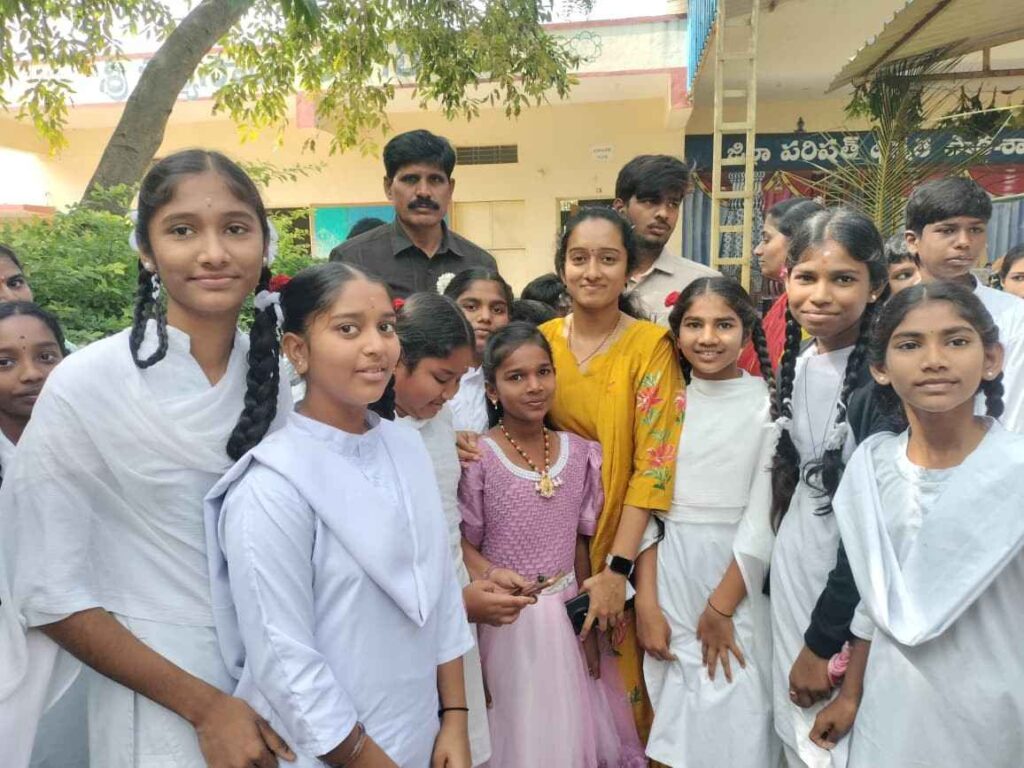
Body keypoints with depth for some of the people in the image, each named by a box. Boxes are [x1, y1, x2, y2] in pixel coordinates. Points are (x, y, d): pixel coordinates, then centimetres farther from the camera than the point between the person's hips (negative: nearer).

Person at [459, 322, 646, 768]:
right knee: (520, 732, 10)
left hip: (569, 612, 4)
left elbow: (579, 543, 6)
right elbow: (463, 545, -6)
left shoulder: (579, 453, -1)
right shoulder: (478, 458, -14)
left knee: (572, 724, 17)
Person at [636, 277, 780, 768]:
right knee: (673, 723, 13)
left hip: (737, 576, -3)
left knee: (736, 720, 7)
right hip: (667, 574, 3)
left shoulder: (769, 403, -7)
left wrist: (721, 607, -10)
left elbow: (764, 517, -10)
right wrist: (646, 603, -3)